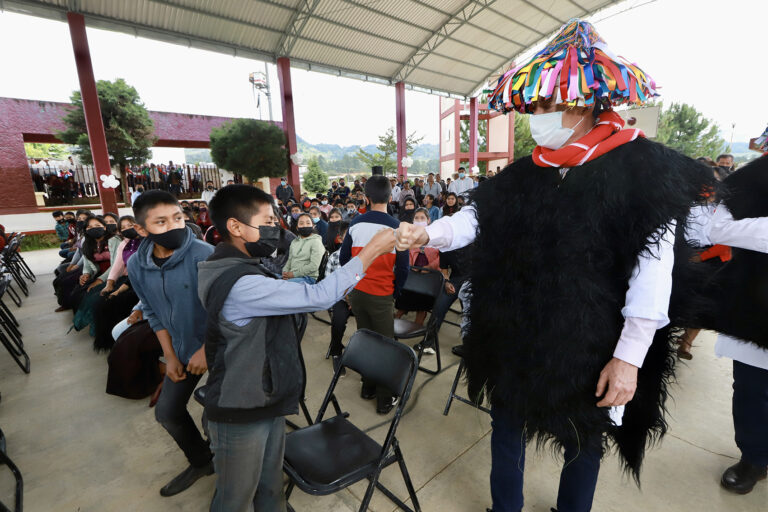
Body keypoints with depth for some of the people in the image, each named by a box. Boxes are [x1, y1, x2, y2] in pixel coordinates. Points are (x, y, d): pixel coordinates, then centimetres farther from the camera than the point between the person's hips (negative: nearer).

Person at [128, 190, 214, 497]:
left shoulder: (205, 256, -27)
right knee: (167, 412, 19)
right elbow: (153, 313, 5)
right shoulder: (136, 265, -7)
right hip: (183, 350, 6)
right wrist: (170, 356, 2)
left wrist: (208, 349, -20)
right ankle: (201, 462, 45)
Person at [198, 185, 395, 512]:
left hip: (266, 402, 9)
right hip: (240, 414, -8)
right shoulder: (240, 283, -30)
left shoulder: (230, 268, 4)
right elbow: (318, 297, -32)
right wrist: (372, 250, -26)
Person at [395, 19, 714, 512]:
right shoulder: (523, 174, 3)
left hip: (592, 350, -3)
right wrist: (427, 234, -18)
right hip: (516, 338, 4)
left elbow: (654, 268, -13)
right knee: (508, 424, 19)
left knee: (584, 439, 19)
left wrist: (630, 356, -17)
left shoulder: (643, 168, -9)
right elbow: (475, 217, 1)